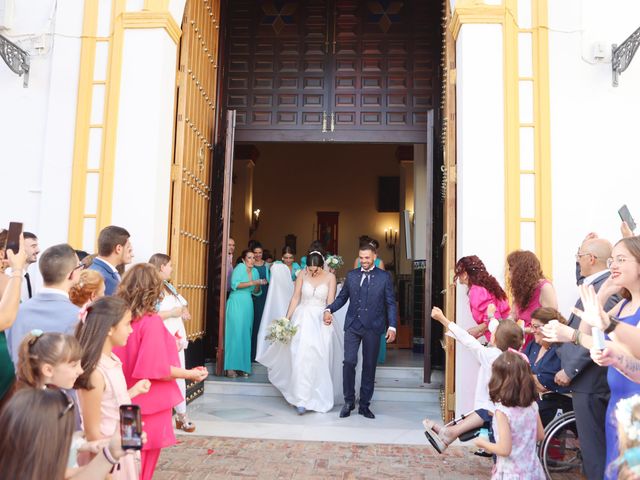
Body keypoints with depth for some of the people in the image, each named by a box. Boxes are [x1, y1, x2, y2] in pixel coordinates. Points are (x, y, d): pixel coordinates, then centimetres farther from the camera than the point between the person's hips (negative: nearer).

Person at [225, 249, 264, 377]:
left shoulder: (255, 271, 13)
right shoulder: (239, 267, -5)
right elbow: (234, 285, -17)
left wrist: (258, 285, -3)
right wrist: (252, 282, -18)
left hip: (248, 305, 6)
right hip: (236, 303, -6)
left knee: (245, 335, 4)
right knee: (235, 333, -9)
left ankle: (242, 366, 9)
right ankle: (230, 367, -7)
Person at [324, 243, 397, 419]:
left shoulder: (384, 277, 2)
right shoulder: (351, 275, 9)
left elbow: (390, 303, 2)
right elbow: (342, 297, 12)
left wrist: (392, 326, -6)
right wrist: (329, 309, -6)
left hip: (373, 327, -1)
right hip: (352, 325, 1)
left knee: (369, 366, 7)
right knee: (349, 362, -8)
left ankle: (364, 405, 20)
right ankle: (349, 401, 11)